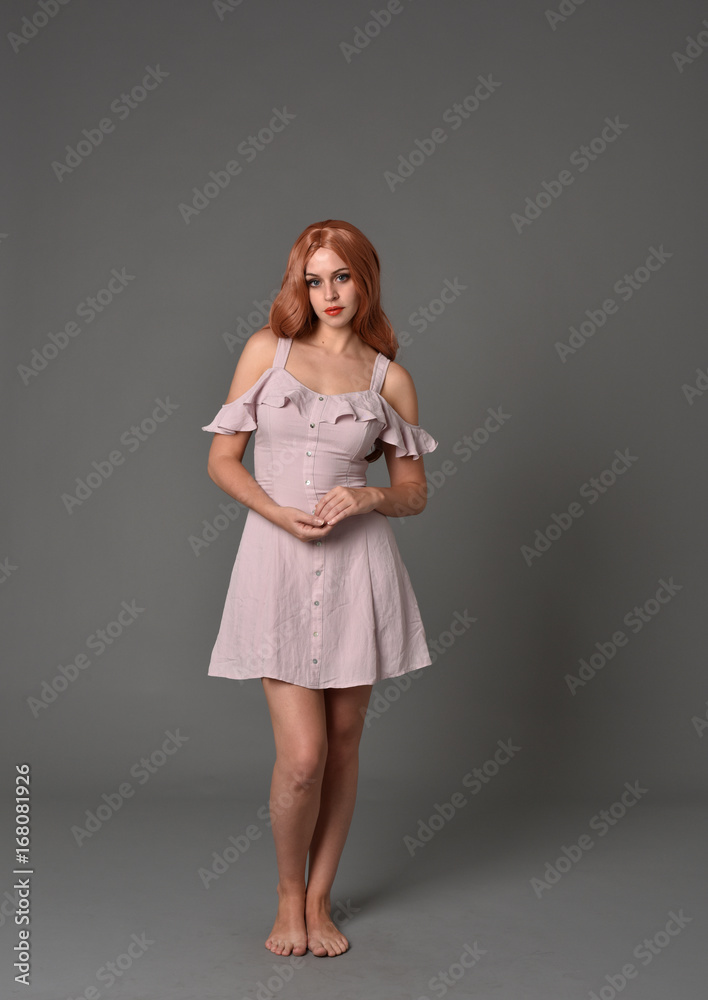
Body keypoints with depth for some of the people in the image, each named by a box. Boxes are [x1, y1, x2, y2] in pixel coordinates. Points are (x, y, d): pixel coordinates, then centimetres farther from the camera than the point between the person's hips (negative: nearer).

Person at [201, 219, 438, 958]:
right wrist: (281, 513, -13)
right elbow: (222, 460, 4)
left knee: (344, 743, 10)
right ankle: (289, 894, 23)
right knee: (302, 755, -5)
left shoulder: (389, 378, 6)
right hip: (278, 560, -1)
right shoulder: (267, 350, 4)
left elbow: (415, 494, 9)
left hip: (358, 565, 2)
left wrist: (367, 497, -13)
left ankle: (319, 899, 29)